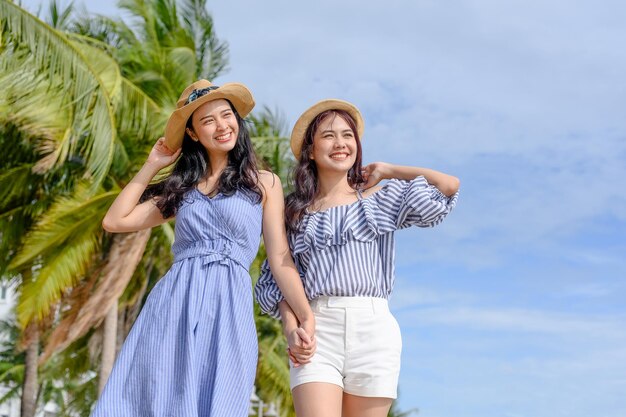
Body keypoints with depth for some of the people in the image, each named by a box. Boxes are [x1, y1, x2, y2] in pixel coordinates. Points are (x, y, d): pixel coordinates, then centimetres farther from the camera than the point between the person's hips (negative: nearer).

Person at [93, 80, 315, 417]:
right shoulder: (182, 188, 19)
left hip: (228, 308, -3)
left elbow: (280, 259, 4)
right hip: (172, 305, 3)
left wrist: (306, 317, -9)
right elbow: (114, 221, 15)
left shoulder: (264, 184, 10)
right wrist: (152, 166, 18)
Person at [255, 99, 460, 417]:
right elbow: (276, 279, 13)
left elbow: (449, 186, 1)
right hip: (317, 329, 0)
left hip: (373, 328, 0)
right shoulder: (294, 212, 14)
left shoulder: (379, 199, 12)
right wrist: (291, 327, -5)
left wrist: (387, 171, 12)